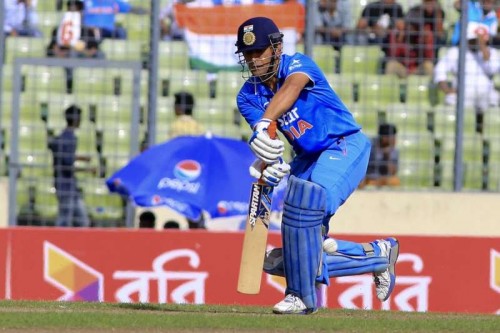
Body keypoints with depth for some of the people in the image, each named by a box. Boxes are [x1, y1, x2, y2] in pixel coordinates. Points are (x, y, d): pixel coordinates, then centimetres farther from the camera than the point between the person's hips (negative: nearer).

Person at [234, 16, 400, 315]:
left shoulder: (297, 65, -14)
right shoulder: (248, 96, 2)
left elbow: (290, 88, -38)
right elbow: (262, 137, -15)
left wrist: (265, 124, -58)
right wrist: (268, 161, -39)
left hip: (346, 146, -8)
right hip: (307, 158, 8)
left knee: (305, 199, -35)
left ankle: (302, 295, -25)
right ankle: (377, 254, 21)